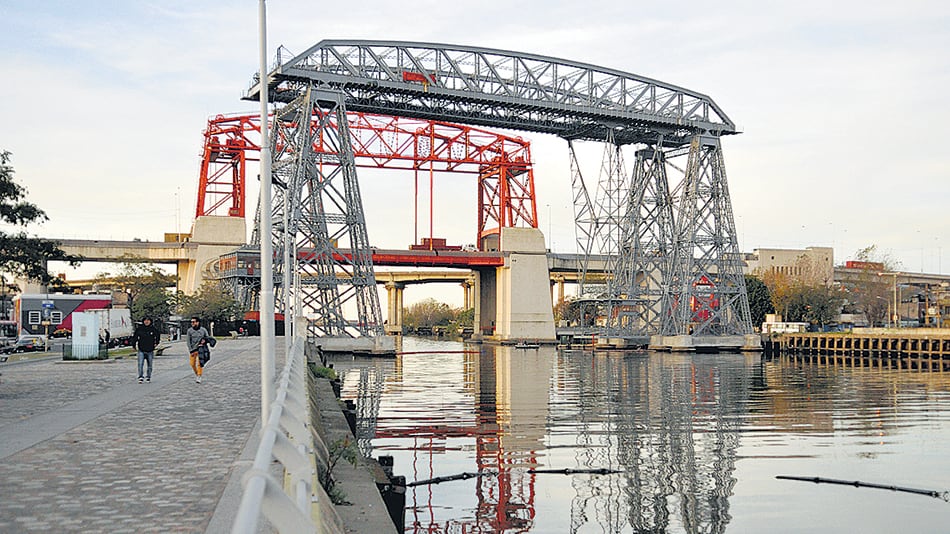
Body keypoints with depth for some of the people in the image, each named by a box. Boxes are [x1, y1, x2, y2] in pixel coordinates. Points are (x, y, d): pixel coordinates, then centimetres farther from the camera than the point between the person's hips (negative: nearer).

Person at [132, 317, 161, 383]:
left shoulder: (153, 329, -4)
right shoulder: (139, 329, -5)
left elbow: (158, 335, 14)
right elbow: (134, 337, 4)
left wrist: (156, 343, 13)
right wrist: (134, 345, 2)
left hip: (150, 350, 1)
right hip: (141, 350, -1)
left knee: (150, 365, 9)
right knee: (140, 364, -13)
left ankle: (148, 377, 23)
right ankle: (140, 377, -11)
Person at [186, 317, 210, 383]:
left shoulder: (203, 330, -2)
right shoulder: (189, 331, -3)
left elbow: (208, 337, 9)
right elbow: (188, 341, -3)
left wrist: (205, 340, -15)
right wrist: (191, 351, -9)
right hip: (193, 350, 2)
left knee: (199, 363, -11)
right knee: (192, 364, 4)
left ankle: (199, 377, -6)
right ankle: (196, 374, 29)